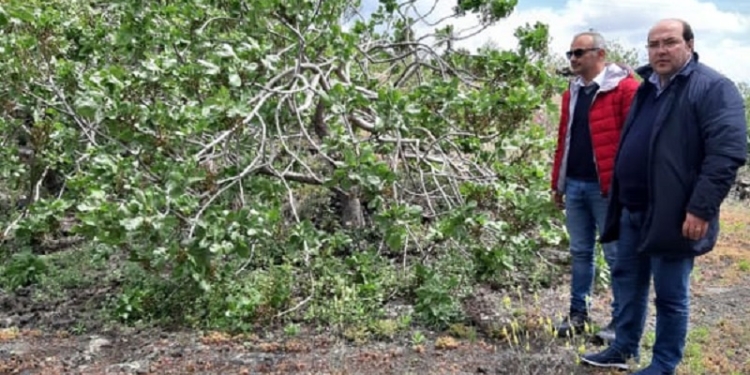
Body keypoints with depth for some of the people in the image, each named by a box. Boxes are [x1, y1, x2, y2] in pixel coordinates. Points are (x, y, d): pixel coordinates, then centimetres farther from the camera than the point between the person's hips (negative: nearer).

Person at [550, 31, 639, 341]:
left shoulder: (624, 88, -8)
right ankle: (578, 313, 25)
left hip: (608, 187, -7)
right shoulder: (572, 92, 15)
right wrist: (558, 183, 16)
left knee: (617, 255, 4)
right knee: (580, 252, 14)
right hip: (575, 186, 7)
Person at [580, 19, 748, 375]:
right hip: (633, 211, 8)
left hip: (673, 215, -8)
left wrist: (701, 208, -23)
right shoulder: (647, 88, 15)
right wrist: (619, 199, 18)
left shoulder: (713, 88, -10)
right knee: (627, 281, 17)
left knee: (670, 294, 5)